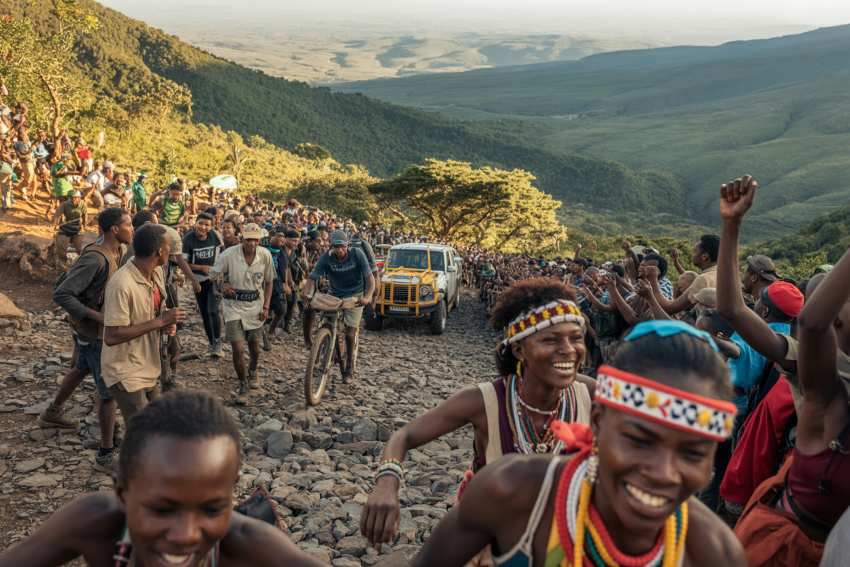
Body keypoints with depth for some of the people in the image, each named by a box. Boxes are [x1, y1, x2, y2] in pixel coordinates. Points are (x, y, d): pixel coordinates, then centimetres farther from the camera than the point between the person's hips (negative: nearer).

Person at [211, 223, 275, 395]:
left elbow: (269, 282, 5)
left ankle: (252, 372, 49)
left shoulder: (265, 255, -8)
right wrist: (223, 284, -22)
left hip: (255, 306, 3)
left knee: (255, 348, 16)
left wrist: (266, 307, 0)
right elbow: (214, 275, -1)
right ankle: (243, 382, 14)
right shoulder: (228, 255, -16)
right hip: (234, 305, -3)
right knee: (238, 349, -10)